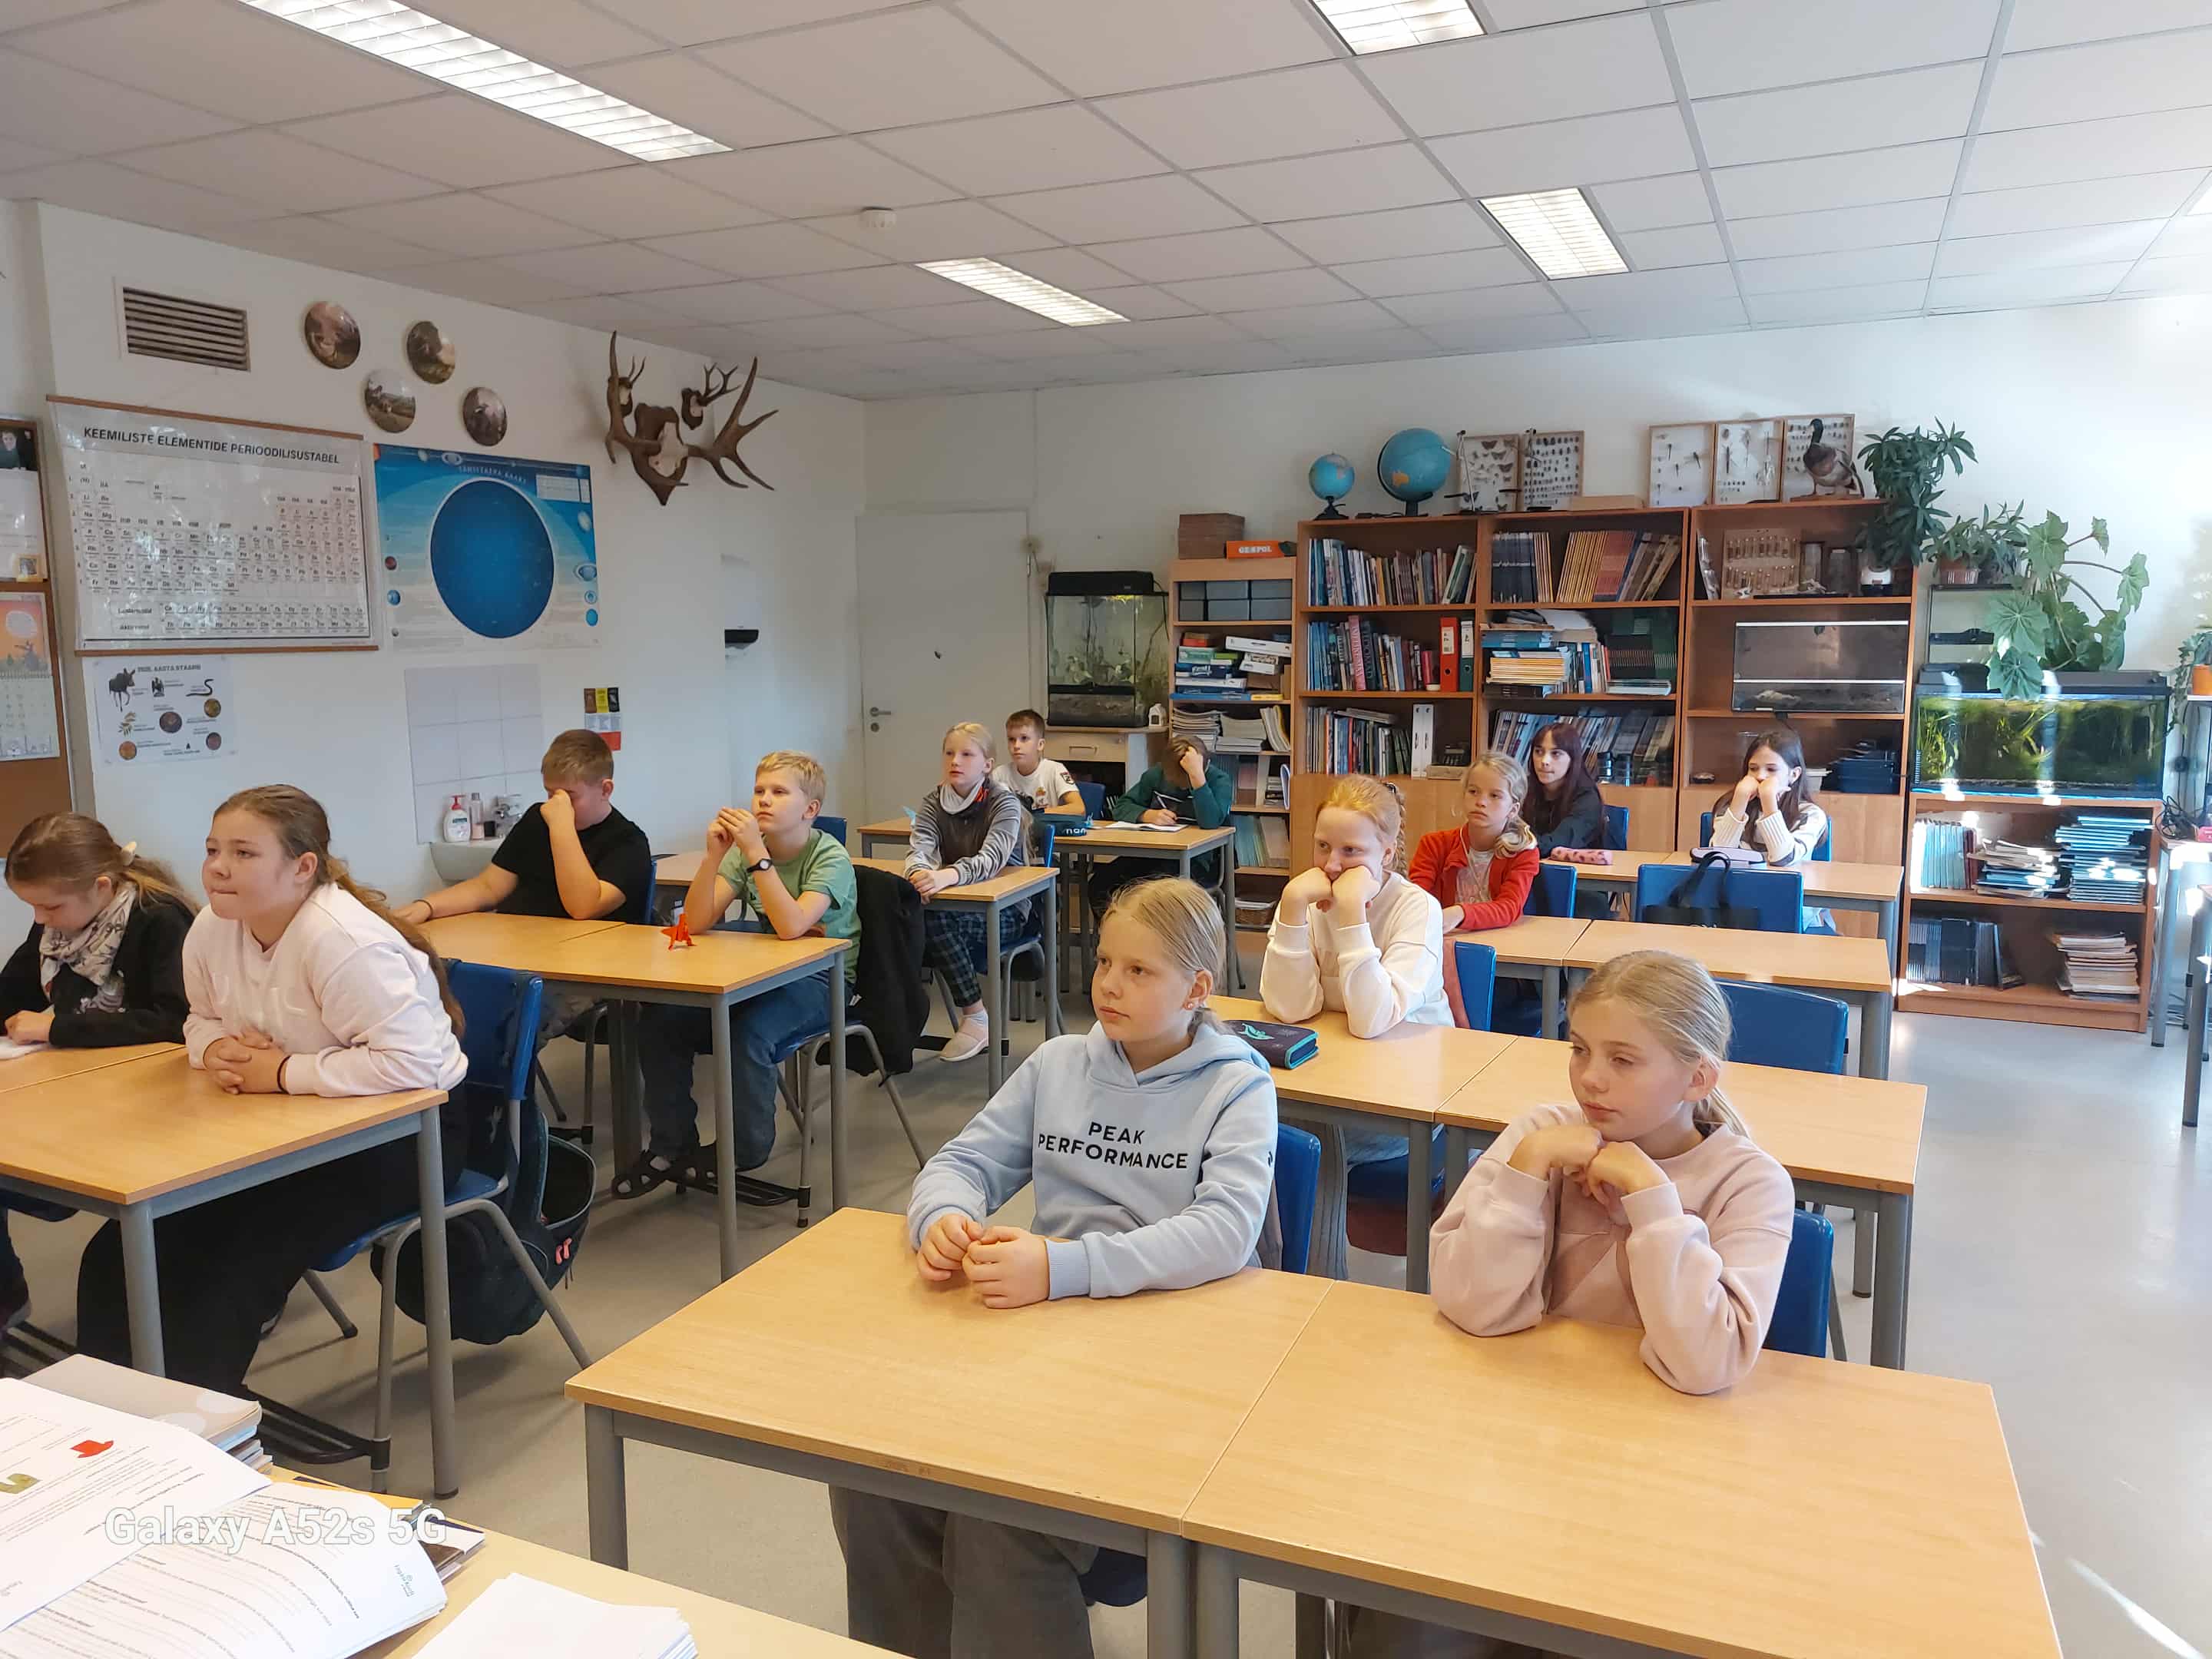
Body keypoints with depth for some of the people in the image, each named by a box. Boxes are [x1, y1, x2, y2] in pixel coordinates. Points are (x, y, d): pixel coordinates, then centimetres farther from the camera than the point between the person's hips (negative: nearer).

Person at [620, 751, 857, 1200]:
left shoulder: (830, 857, -15)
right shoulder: (744, 851, 0)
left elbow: (791, 926, -31)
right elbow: (696, 922, -9)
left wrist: (756, 852, -33)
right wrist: (714, 855, -21)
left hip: (821, 981, -6)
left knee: (749, 1032, -33)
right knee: (660, 1019, -11)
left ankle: (742, 1158, -10)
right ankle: (671, 1146, 6)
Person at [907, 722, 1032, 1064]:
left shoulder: (1004, 804, -10)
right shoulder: (934, 801, 3)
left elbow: (991, 859, -27)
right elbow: (919, 848, -14)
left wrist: (947, 876, -48)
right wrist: (920, 872, -40)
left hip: (1004, 911, -4)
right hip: (960, 904, 4)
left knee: (935, 917, -33)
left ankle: (976, 1018, -20)